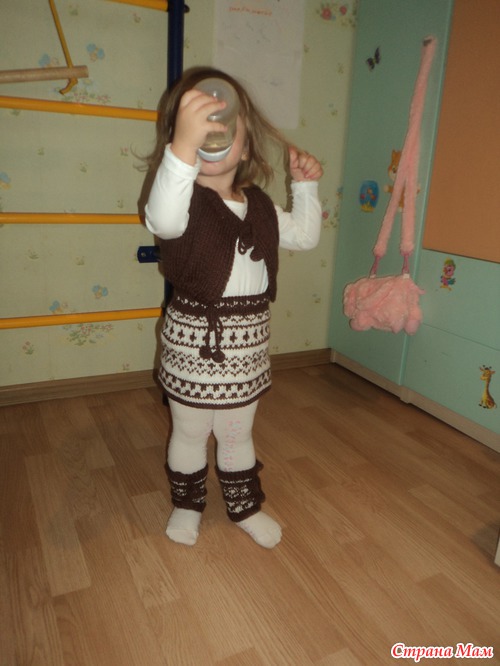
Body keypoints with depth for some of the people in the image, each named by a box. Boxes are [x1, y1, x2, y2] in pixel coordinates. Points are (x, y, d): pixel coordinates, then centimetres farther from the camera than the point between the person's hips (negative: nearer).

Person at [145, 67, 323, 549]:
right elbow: (163, 220, -42)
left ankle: (245, 508, 43)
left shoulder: (258, 205, 3)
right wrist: (183, 145, -55)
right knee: (190, 433, 17)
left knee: (237, 434, 22)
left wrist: (305, 186, 5)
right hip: (194, 340, -4)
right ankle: (186, 505, 42)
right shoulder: (185, 199, -16)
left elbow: (304, 236, 17)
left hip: (248, 342, 5)